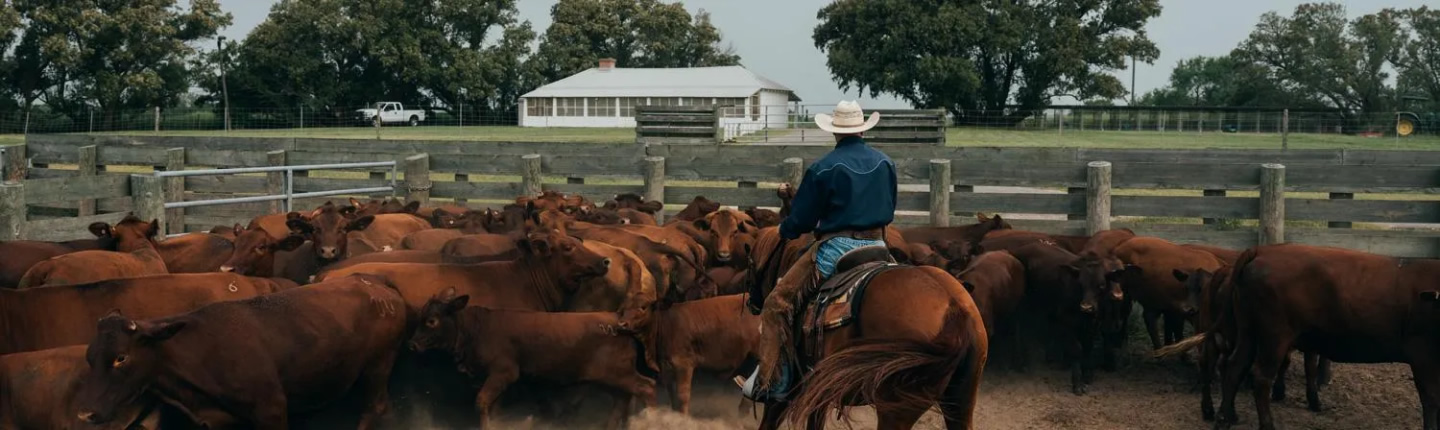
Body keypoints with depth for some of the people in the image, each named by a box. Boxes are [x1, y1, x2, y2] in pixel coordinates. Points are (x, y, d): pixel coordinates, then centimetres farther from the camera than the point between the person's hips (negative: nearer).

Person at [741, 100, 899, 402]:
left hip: (836, 247, -6)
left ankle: (770, 384, -7)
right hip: (877, 246, 6)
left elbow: (800, 220, -1)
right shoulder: (885, 163, 8)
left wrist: (784, 230, 21)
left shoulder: (824, 168, -7)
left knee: (778, 303, -1)